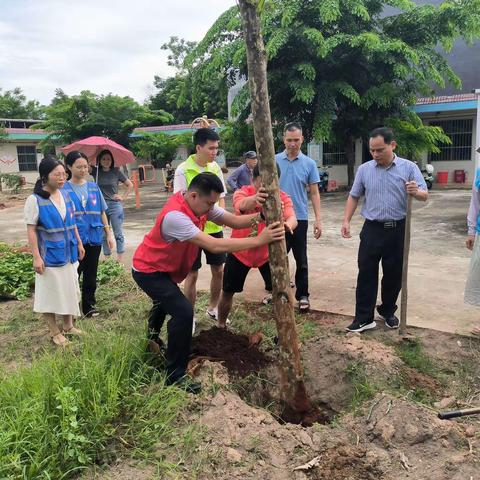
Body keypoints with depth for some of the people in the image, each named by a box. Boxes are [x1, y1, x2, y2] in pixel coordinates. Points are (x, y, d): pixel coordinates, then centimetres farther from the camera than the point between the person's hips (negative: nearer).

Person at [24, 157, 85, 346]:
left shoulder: (66, 195, 4)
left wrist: (79, 243, 15)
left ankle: (68, 326, 31)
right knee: (50, 292, 5)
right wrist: (36, 256, -17)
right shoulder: (35, 200, -13)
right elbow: (31, 230, -13)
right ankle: (54, 331, 20)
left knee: (69, 289, 15)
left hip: (68, 252, 6)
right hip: (49, 255, -6)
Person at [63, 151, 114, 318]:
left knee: (91, 275, 13)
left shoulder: (93, 187, 7)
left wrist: (109, 234, 12)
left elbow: (102, 212, 12)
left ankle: (89, 306, 25)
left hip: (94, 238, 4)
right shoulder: (64, 189, -5)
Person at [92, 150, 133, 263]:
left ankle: (120, 259, 4)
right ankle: (107, 258, 19)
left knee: (118, 233, -1)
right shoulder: (96, 171, 4)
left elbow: (130, 185, 8)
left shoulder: (116, 172, 1)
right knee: (103, 234, 9)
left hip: (115, 205, -2)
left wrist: (123, 197, 0)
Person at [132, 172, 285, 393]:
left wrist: (260, 215, -32)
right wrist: (258, 240, -43)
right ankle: (175, 375, -6)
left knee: (166, 300, 33)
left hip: (163, 267, 10)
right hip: (149, 271, -10)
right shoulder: (175, 216, -37)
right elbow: (214, 246, -42)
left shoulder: (200, 205, -9)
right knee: (183, 311, -22)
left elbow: (234, 220, -13)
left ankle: (153, 338, 64)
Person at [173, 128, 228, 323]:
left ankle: (212, 308, 34)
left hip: (214, 228, 5)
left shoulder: (215, 167, 3)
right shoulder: (183, 170, -13)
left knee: (218, 270, 13)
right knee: (192, 274, 5)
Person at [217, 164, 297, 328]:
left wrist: (288, 225, -57)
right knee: (228, 291, 11)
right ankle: (221, 325, 37)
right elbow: (242, 205, -43)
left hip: (268, 253, 1)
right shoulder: (242, 192, -18)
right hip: (240, 252, 0)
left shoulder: (283, 197, -13)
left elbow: (292, 218, -31)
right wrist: (255, 198, -68)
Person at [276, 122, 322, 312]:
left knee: (301, 260, 8)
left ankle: (303, 295, 20)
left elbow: (314, 193, 1)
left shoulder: (309, 163, 0)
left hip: (299, 218, 0)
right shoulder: (274, 160, 0)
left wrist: (318, 219, -4)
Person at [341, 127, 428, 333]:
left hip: (398, 230, 0)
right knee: (366, 273, -1)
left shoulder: (409, 167, -3)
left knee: (394, 274, 10)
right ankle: (364, 318, 5)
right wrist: (346, 221, -1)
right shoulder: (364, 169, 2)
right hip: (372, 229, 1)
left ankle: (388, 312, 28)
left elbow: (424, 194, -6)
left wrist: (416, 191, -29)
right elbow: (353, 197, 9)